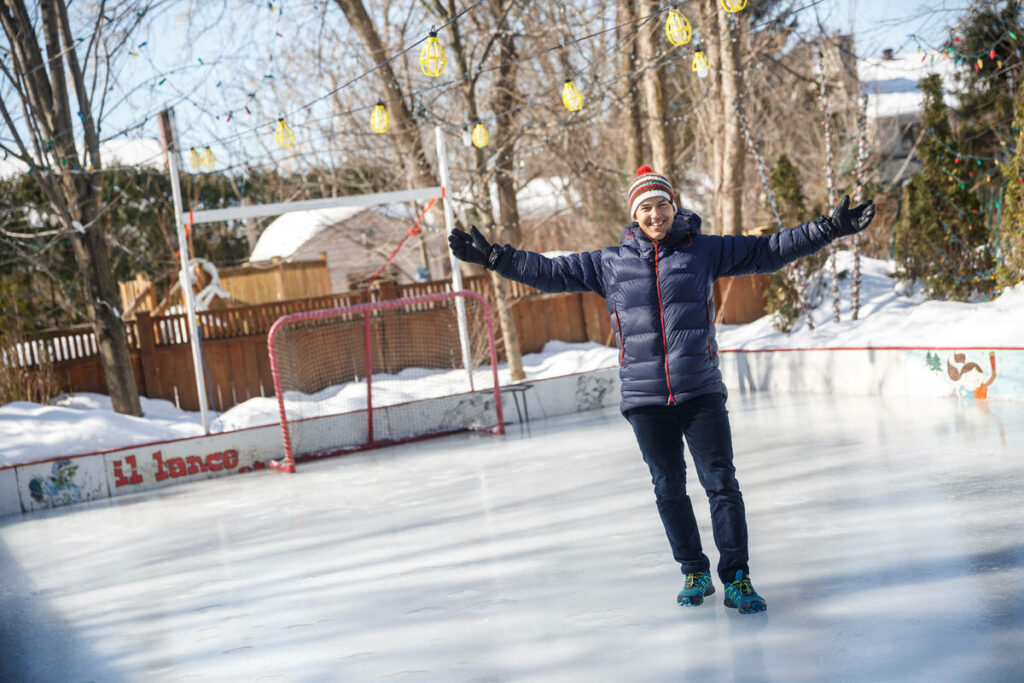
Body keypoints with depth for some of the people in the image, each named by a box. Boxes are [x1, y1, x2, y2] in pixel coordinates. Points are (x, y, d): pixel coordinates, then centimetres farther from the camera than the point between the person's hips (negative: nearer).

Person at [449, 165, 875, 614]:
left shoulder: (704, 251, 3)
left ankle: (736, 578, 2)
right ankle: (694, 572, 24)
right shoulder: (609, 264, 6)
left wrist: (829, 229, -2)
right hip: (645, 398, 2)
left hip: (701, 392, -1)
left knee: (721, 482, -5)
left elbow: (768, 251, 4)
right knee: (669, 489, 9)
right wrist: (492, 257, 4)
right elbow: (551, 272, 10)